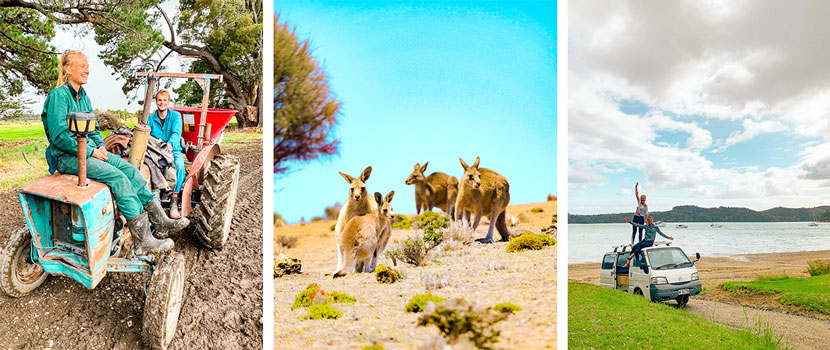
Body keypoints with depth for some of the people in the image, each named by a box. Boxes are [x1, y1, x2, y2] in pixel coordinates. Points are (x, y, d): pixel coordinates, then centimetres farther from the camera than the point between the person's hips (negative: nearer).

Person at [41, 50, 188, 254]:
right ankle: (143, 241, -25)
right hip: (66, 156, -8)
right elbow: (59, 136, -20)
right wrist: (91, 151, -18)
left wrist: (100, 145, 3)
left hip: (88, 150, 8)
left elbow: (93, 128, 22)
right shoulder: (59, 95, -13)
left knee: (130, 169, -9)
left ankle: (159, 221, -9)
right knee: (117, 176, -24)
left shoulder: (83, 96, 13)